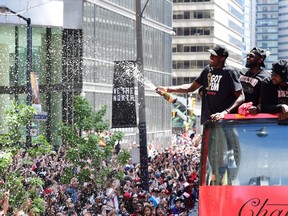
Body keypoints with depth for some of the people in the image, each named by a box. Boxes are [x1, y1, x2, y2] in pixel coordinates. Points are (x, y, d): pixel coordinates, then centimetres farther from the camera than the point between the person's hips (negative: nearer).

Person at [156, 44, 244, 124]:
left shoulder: (229, 72, -8)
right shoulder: (208, 69, 12)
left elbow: (241, 97, -14)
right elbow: (191, 87, 21)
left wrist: (225, 112, -27)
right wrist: (168, 89, 13)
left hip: (224, 121, -7)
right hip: (208, 119, 7)